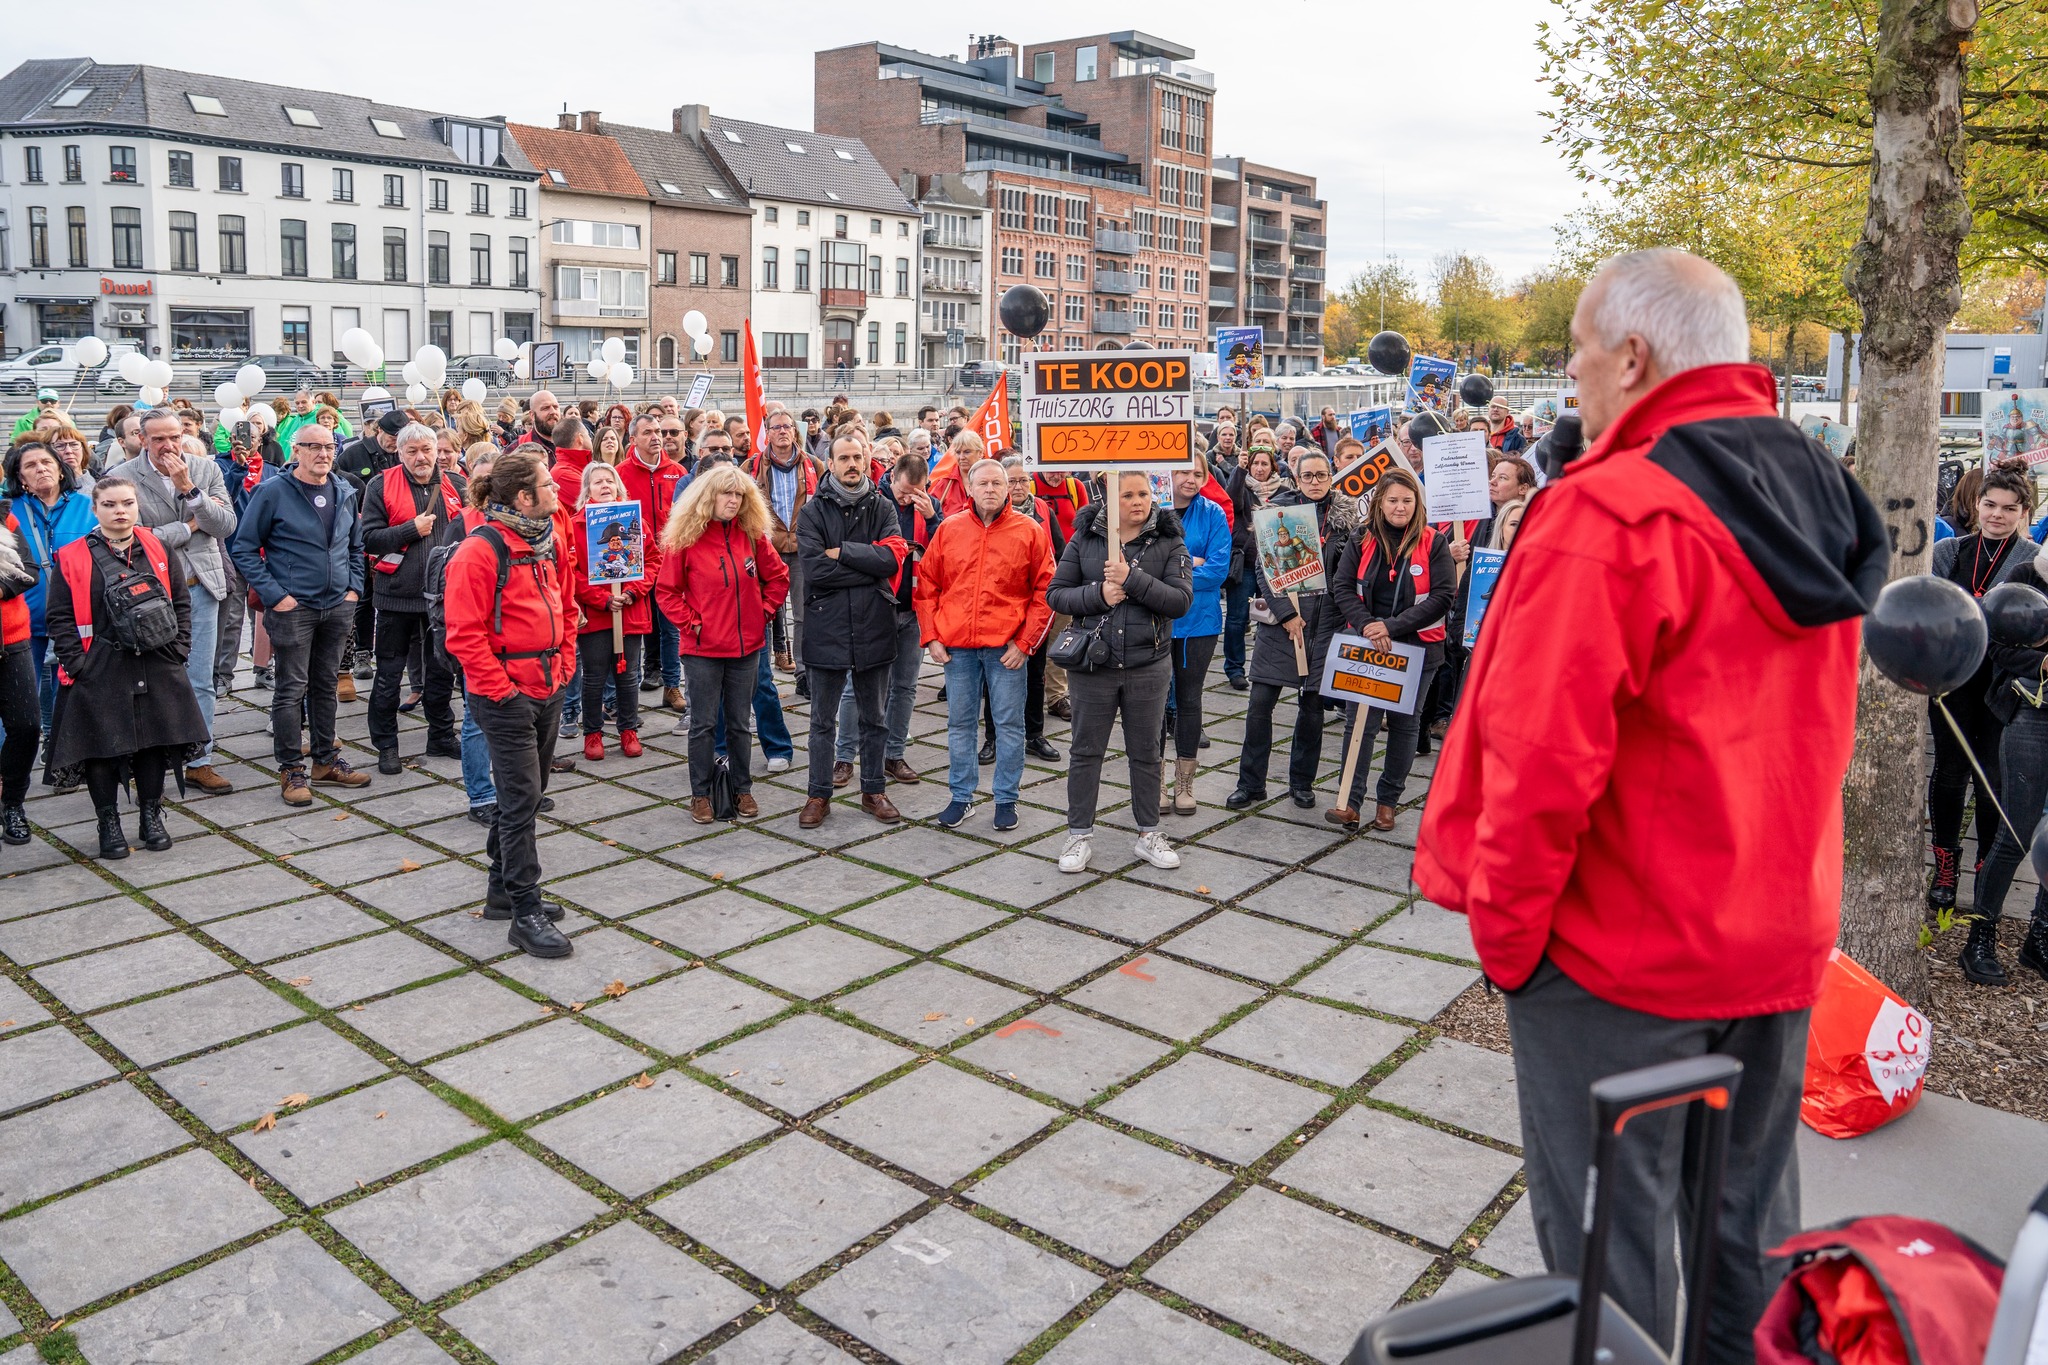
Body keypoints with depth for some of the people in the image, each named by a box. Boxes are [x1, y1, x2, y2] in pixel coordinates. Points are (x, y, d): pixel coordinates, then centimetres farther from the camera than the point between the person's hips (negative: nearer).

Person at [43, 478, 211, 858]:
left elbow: (182, 602, 9)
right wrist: (77, 664, -10)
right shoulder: (72, 559, -2)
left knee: (155, 741, 9)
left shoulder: (160, 552, 7)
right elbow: (60, 618, -2)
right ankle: (108, 823, 18)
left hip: (157, 669, 2)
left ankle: (151, 816, 25)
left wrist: (177, 649, -1)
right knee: (102, 745, 3)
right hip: (100, 673, -2)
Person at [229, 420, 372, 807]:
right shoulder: (274, 492, -8)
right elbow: (244, 547, -6)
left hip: (338, 607, 5)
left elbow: (356, 545, 19)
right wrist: (274, 594, -13)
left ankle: (327, 761, 25)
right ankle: (291, 770, 8)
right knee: (292, 688, -1)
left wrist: (354, 587, 6)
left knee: (326, 685, 14)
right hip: (292, 608, -5)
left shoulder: (345, 493, 8)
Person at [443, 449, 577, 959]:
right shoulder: (480, 550, -17)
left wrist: (563, 663, 12)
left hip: (548, 687, 8)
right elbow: (464, 632, -18)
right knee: (521, 798, -7)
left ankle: (503, 890, 31)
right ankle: (526, 914, 0)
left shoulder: (551, 538, 8)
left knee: (526, 793, 17)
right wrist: (499, 689, -17)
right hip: (506, 695, -8)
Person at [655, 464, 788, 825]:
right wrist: (690, 623, -10)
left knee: (739, 723, 13)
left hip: (746, 646, 3)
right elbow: (666, 591, -2)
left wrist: (765, 611, 2)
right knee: (703, 724, 5)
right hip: (702, 649, -3)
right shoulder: (685, 539, -7)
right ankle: (700, 794, 16)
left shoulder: (752, 535, 2)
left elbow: (778, 576, 12)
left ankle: (743, 789, 24)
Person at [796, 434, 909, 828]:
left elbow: (892, 558, -13)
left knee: (875, 718, 13)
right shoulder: (813, 511, -2)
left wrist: (841, 552, -15)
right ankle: (818, 794, 21)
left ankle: (873, 790, 27)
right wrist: (869, 566, -14)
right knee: (822, 720, 9)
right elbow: (814, 570, -16)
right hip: (827, 628, -1)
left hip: (874, 628, 2)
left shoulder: (882, 507, 3)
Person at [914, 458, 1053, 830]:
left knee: (1009, 724, 4)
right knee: (959, 723, 11)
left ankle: (1006, 799, 17)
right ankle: (961, 796, 23)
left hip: (1007, 647, -2)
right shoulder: (948, 529, 5)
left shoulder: (1029, 530, -1)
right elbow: (926, 586, 9)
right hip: (956, 646, 2)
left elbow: (1045, 591, -2)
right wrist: (931, 637, 1)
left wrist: (1025, 642, -8)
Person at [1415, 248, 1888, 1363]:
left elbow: (1543, 756, -25)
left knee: (1610, 1229, 9)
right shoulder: (1819, 502, 4)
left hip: (1622, 949, -7)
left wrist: (1506, 930, -12)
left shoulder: (1608, 513, -22)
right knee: (1751, 1216, 22)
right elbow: (1812, 731, 11)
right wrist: (1766, 883, 18)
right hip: (1778, 937, 8)